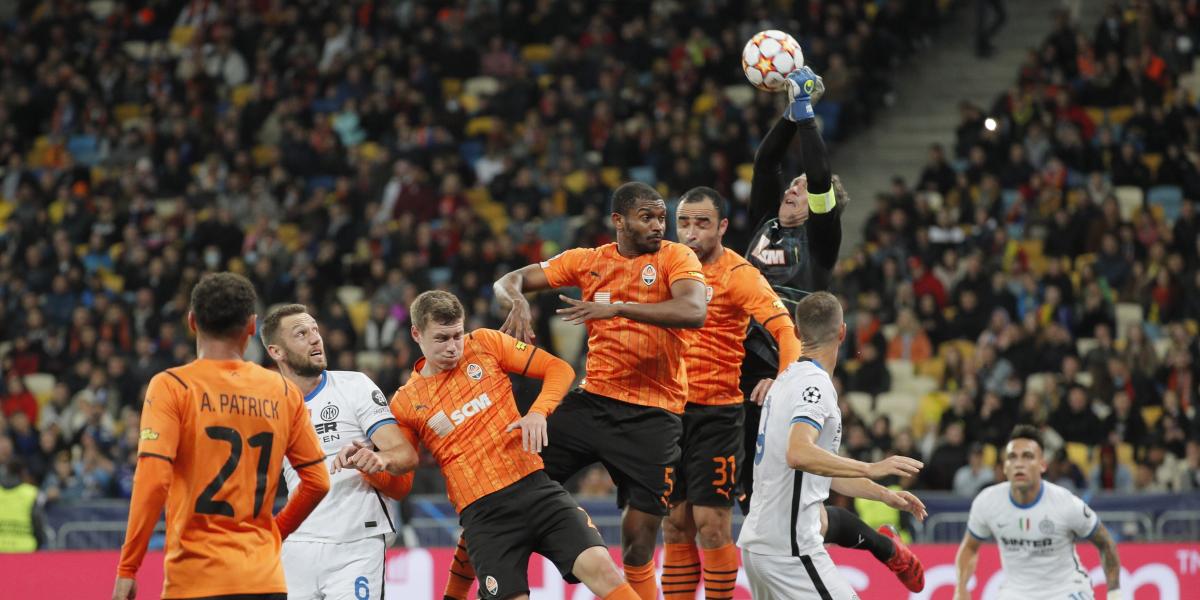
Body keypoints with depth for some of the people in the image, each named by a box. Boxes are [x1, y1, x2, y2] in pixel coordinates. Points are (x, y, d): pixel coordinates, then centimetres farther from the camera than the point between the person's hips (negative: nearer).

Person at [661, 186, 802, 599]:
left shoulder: (738, 274, -10)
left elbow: (783, 326, -22)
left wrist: (784, 376, -39)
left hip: (717, 412, -5)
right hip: (670, 410, 5)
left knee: (711, 525, -7)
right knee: (675, 526, 7)